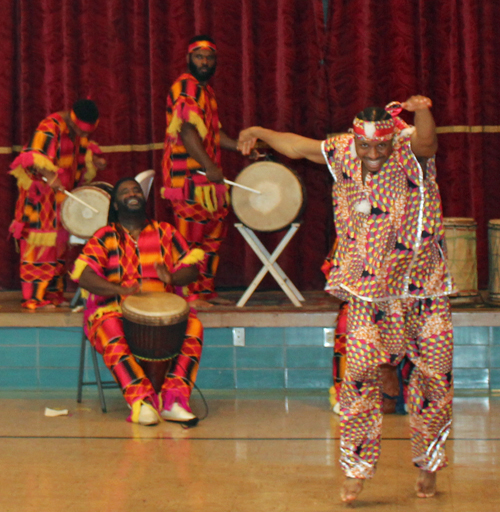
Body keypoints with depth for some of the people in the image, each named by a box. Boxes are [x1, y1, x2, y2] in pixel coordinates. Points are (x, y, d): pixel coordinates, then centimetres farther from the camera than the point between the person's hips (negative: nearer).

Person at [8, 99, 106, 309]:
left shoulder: (78, 131, 6)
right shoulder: (50, 128, -20)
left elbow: (83, 150, 24)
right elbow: (34, 157, -29)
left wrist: (93, 159, 2)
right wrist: (49, 175, -46)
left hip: (63, 194, 8)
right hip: (40, 195, -8)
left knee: (59, 244, 10)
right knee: (41, 244, -8)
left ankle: (53, 294, 16)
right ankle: (34, 297, -5)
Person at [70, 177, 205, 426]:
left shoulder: (166, 232, 17)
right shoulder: (105, 237, 9)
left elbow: (191, 267, 8)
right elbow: (83, 274, -7)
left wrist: (173, 277, -18)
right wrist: (120, 290, -25)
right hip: (115, 306, -2)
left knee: (193, 326, -29)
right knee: (111, 333, -37)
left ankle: (173, 400, -36)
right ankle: (141, 400, -43)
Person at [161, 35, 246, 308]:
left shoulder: (205, 89, 20)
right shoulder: (185, 86, -10)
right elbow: (186, 130, -20)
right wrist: (209, 166, -27)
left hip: (207, 175, 10)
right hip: (189, 175, -10)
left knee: (214, 232, 12)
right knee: (190, 235, -8)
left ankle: (205, 290, 19)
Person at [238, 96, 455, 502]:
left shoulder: (410, 149, -11)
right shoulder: (342, 152, 0)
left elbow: (427, 140, -36)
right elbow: (300, 146, 19)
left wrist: (422, 112, -57)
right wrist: (261, 133, 30)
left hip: (424, 291, -1)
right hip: (368, 292, 2)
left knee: (435, 377, 2)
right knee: (361, 374, -9)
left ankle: (428, 466, 22)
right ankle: (356, 469, 3)